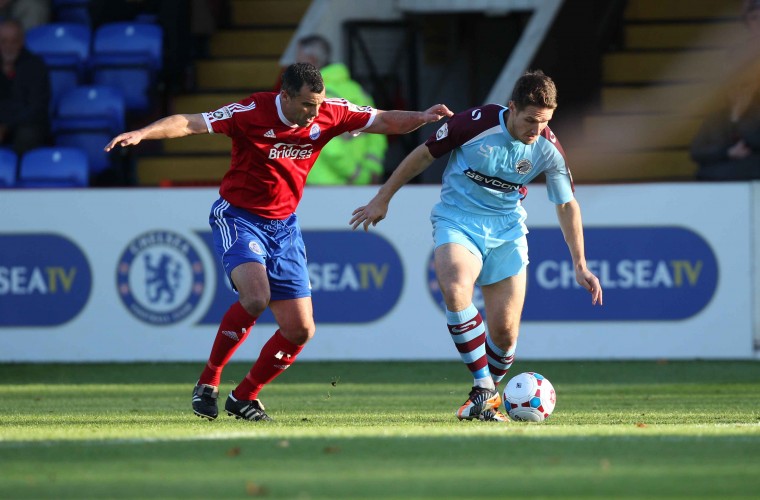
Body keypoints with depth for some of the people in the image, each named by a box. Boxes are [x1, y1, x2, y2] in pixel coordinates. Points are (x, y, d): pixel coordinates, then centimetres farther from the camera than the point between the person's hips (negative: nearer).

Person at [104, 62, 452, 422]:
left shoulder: (329, 114, -5)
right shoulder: (252, 113, -18)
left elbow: (385, 121, 2)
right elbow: (190, 124, -21)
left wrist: (421, 118, -17)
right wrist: (142, 134, -34)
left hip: (283, 226, 6)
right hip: (238, 217, -6)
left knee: (300, 330, 0)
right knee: (255, 297, -30)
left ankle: (244, 396, 20)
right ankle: (208, 381, -12)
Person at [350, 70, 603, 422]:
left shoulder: (548, 149, -9)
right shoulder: (476, 123, -18)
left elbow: (567, 205, 5)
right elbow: (423, 155, -3)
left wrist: (580, 266, 4)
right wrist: (383, 198, 3)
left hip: (506, 230, 3)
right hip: (457, 219, -2)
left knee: (505, 332, -5)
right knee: (455, 290, -33)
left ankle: (487, 397, 25)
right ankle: (483, 387, -25)